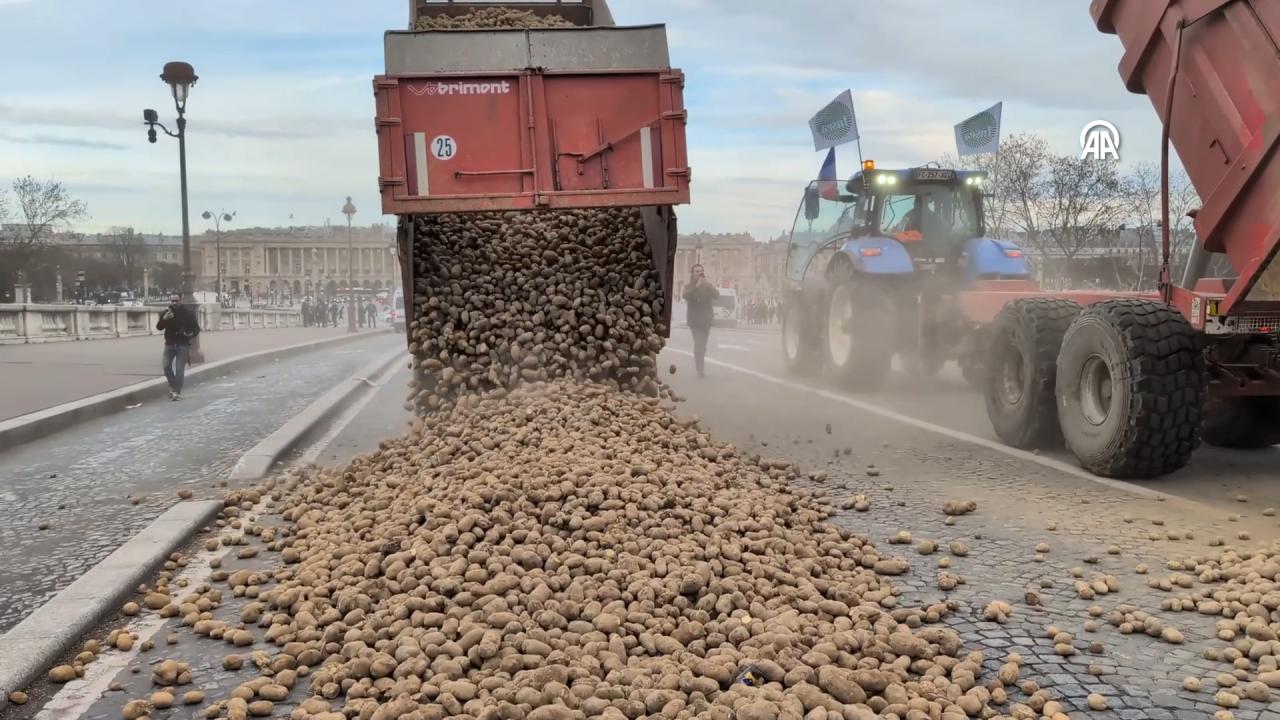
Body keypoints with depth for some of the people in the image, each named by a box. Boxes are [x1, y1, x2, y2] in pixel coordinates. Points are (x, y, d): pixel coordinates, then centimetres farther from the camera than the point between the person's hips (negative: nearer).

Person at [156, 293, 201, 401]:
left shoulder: (188, 314, -1)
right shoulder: (166, 313, 5)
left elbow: (196, 328, 3)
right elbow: (159, 327, -6)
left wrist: (191, 334, -19)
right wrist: (164, 319, -25)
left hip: (183, 345, -3)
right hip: (169, 345, 3)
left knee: (179, 369, -6)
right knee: (166, 366, -4)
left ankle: (177, 392, -3)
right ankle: (172, 386, 19)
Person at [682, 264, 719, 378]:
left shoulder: (708, 286, 8)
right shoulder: (689, 287, 3)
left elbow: (717, 295, -10)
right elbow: (686, 295, -18)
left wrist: (709, 284, -25)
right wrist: (697, 285, -29)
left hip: (706, 319, 3)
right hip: (695, 319, -3)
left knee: (702, 343, 9)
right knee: (698, 343, -15)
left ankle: (700, 365, 24)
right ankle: (701, 368, -19)